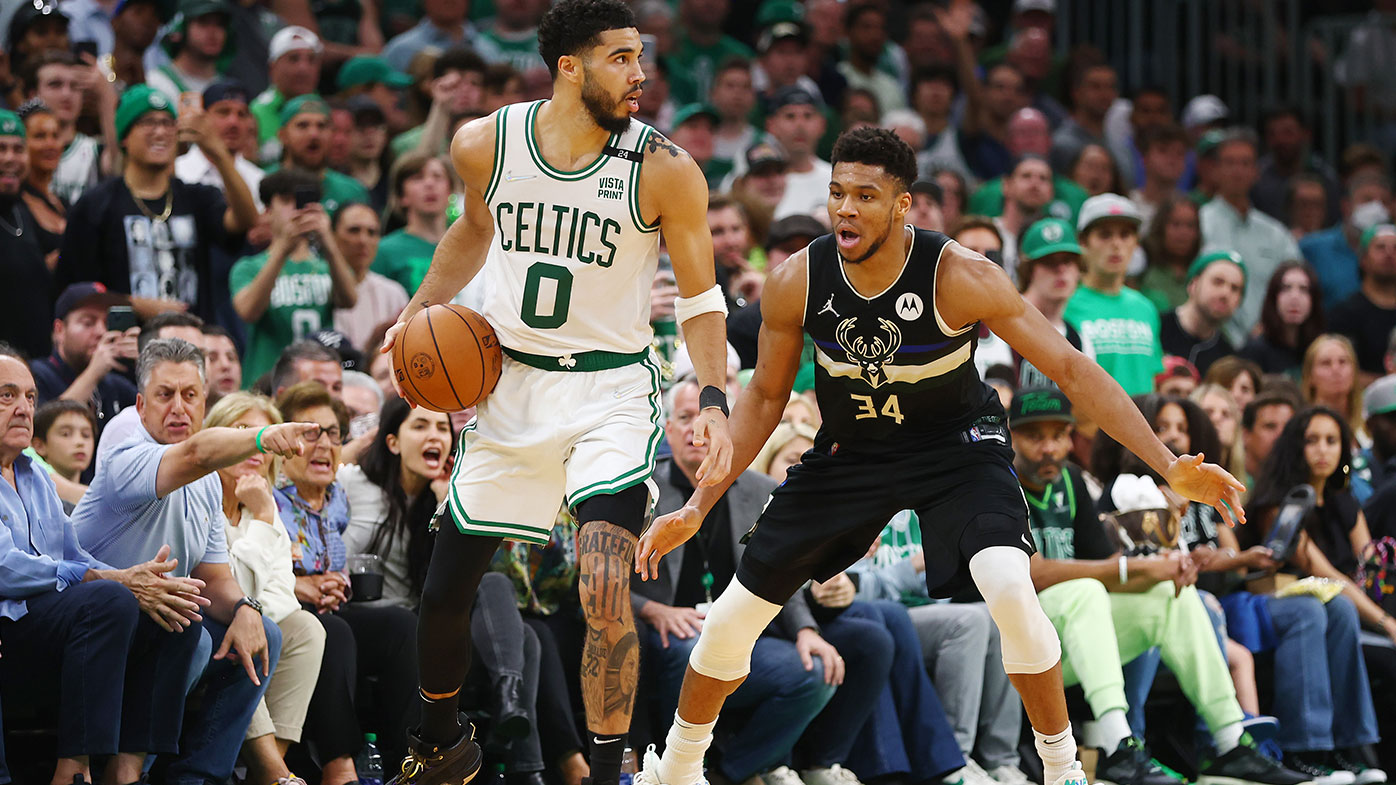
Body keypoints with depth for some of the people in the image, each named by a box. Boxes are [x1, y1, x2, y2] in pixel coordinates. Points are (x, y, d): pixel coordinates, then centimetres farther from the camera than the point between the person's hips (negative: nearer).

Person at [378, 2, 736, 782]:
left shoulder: (664, 170, -14)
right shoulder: (485, 145, -6)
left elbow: (700, 297, -5)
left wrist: (716, 402, -16)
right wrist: (421, 310, 8)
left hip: (611, 389, -3)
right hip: (509, 381, 3)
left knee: (605, 586, -23)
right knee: (445, 591, 9)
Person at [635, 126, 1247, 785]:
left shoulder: (961, 278, -28)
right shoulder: (796, 281, -18)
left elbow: (1071, 371, -24)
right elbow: (765, 398, -2)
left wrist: (1168, 466, -31)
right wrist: (696, 509, -5)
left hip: (956, 445, -3)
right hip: (850, 451, 3)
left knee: (1010, 589, -31)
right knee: (733, 618, 2)